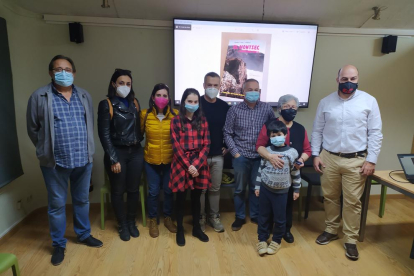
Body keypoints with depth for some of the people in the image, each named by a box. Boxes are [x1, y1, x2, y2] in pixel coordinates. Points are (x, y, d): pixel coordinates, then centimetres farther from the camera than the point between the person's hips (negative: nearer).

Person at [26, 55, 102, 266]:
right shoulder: (39, 97, -6)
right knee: (57, 204, 12)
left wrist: (86, 149, 10)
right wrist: (46, 150, 5)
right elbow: (33, 129, 1)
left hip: (84, 160, 3)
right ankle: (58, 244, 31)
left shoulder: (84, 96, 6)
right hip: (55, 162, -3)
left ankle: (84, 235, 38)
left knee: (82, 200, 18)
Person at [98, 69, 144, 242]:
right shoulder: (106, 105, -7)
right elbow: (104, 134, -10)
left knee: (134, 189, 10)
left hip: (136, 152, 4)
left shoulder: (134, 102, 7)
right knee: (118, 191, 9)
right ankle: (122, 224, 28)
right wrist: (113, 159, -12)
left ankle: (131, 222, 30)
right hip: (117, 153, -4)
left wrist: (138, 145, 3)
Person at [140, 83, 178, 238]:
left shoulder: (175, 115, -7)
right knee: (153, 191, 8)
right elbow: (139, 133, 8)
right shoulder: (145, 114, -6)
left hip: (170, 159, 0)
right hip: (151, 159, 0)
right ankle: (153, 221, 30)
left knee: (169, 190, 13)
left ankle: (167, 218, 35)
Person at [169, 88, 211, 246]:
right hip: (181, 164, -2)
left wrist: (196, 165, -11)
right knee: (181, 198, 9)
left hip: (199, 164, 2)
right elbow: (176, 146, -8)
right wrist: (188, 166, -13)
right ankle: (180, 230, 26)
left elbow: (206, 145, -1)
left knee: (196, 198, 14)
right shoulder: (176, 121, -3)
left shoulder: (202, 120, 4)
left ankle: (196, 228, 31)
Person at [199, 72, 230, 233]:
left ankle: (214, 217, 28)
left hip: (218, 156, 3)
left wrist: (226, 146, 6)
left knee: (215, 188, 12)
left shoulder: (224, 107, 5)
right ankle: (200, 218, 24)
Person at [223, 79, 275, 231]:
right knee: (240, 188, 11)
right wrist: (235, 153, -7)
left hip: (261, 156, 1)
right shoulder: (234, 110, -5)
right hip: (241, 156, -1)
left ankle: (255, 215, 34)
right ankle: (240, 217, 29)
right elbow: (228, 134, -2)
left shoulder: (267, 108, -1)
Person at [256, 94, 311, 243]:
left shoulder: (300, 129, 7)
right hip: (271, 171, -3)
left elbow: (307, 150, 9)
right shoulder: (269, 125, -4)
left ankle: (286, 229, 33)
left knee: (288, 201, 13)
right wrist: (269, 156, -29)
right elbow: (259, 146, -11)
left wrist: (301, 160, -12)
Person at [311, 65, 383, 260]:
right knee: (330, 197, 12)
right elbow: (317, 130, 6)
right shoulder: (325, 102, 3)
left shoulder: (369, 101, -1)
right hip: (329, 158, 2)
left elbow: (375, 133, -1)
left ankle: (350, 240, 20)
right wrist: (315, 154, 0)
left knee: (352, 201, 4)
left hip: (356, 160, -1)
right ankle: (331, 230, 31)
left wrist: (371, 160, -5)